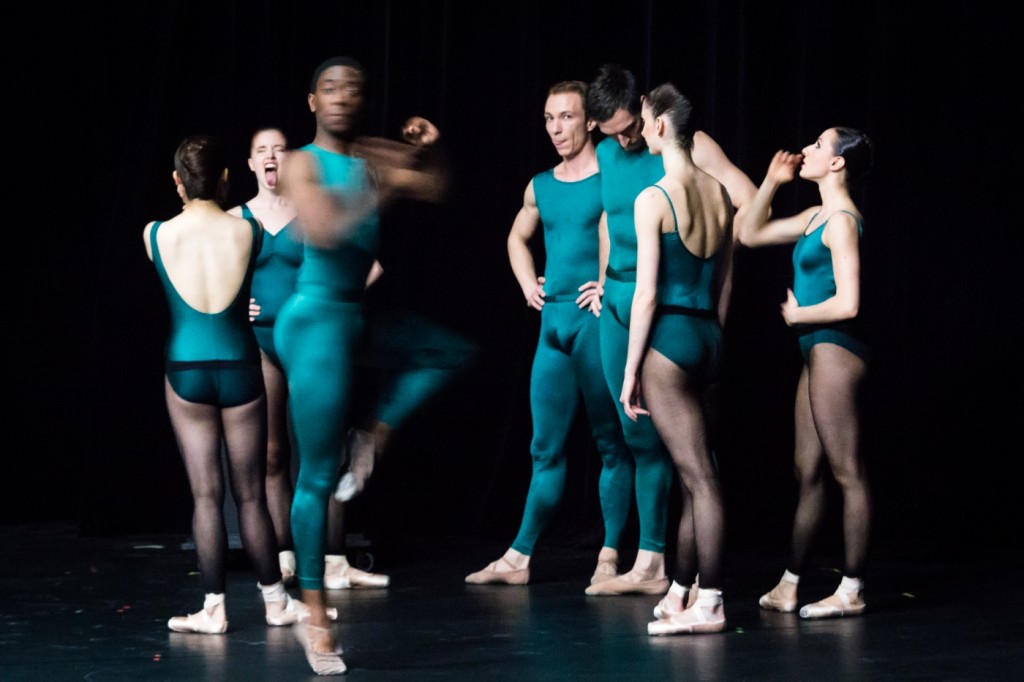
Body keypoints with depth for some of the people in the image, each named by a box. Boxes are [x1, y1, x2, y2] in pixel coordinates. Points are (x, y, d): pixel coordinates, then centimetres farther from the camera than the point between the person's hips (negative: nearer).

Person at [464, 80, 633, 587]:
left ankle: (610, 556, 4)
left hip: (597, 321, -6)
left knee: (611, 442, 0)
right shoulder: (540, 187, 14)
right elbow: (517, 237, 33)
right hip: (553, 321, 6)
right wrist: (527, 284, 18)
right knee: (546, 446, 8)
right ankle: (518, 558, 10)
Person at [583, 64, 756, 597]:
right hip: (618, 304, 6)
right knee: (640, 436, 10)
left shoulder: (689, 148, -7)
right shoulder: (606, 155, 12)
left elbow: (748, 205, -12)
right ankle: (650, 563, 18)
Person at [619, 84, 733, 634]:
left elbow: (647, 294, -13)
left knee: (698, 476, -6)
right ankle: (681, 592, 22)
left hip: (669, 337, -7)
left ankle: (710, 605, -4)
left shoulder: (654, 199, -11)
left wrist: (630, 371, -8)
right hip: (710, 335, 7)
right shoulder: (719, 194, 10)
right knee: (694, 473, 13)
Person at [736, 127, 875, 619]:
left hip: (835, 350, -10)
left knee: (847, 472, -5)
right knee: (807, 471, 12)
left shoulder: (841, 221, -13)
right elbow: (749, 234, 24)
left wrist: (796, 315, -6)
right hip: (819, 353, 10)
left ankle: (852, 591, 0)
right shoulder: (817, 217, 15)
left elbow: (847, 303, -21)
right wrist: (771, 183, 14)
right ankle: (788, 586, 17)